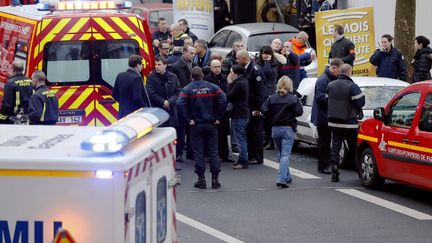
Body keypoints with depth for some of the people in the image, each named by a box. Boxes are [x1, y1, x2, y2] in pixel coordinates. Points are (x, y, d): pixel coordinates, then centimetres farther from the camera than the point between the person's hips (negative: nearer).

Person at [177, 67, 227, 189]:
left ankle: (201, 179, 3)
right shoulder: (211, 87, 0)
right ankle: (215, 179, 7)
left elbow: (181, 103, -19)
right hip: (211, 124, 2)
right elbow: (223, 99, -10)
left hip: (196, 125, -1)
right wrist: (218, 117, -4)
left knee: (198, 153, 4)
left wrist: (188, 119, -12)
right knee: (213, 152, 8)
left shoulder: (187, 89, -5)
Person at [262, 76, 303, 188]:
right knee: (285, 154, -7)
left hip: (275, 129, 4)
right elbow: (299, 112, -12)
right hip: (288, 129, -4)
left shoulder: (272, 98, 1)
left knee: (281, 153, 19)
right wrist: (297, 102, 5)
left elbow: (265, 110, -5)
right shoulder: (292, 98, -9)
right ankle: (281, 178, -20)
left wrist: (272, 119, 10)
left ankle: (287, 176, 28)